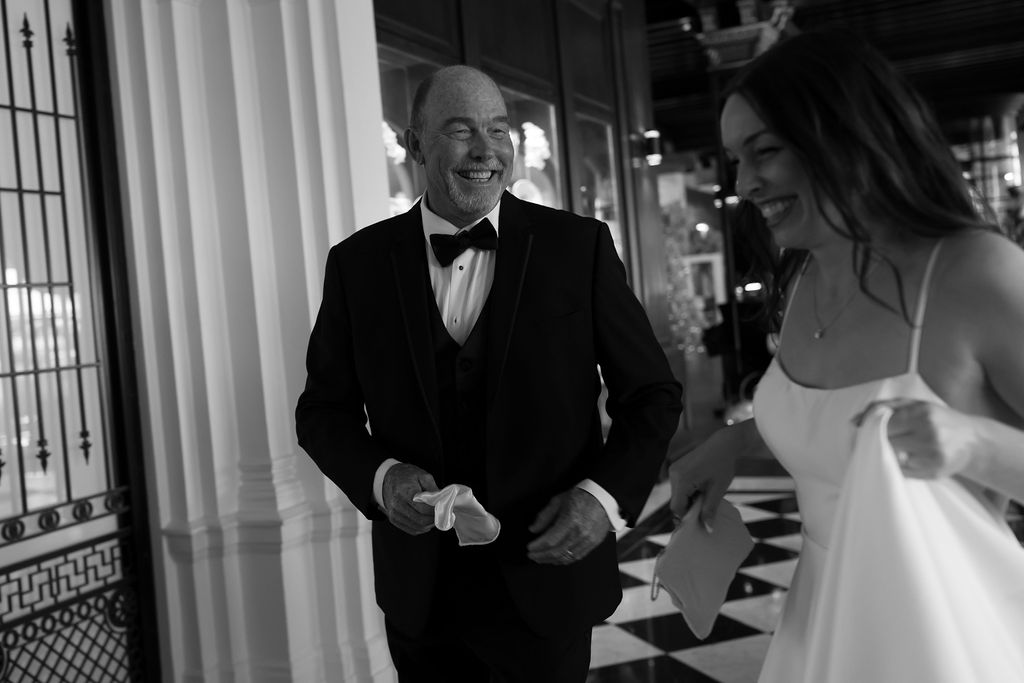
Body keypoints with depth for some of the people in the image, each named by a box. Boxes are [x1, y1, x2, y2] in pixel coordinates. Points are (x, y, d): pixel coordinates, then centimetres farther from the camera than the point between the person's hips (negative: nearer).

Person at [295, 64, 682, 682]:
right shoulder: (359, 263, -2)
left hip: (547, 584, -1)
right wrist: (381, 478, -14)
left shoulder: (578, 246, -6)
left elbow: (653, 394, -1)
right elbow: (324, 409, 5)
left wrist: (606, 495, -17)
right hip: (420, 591, 2)